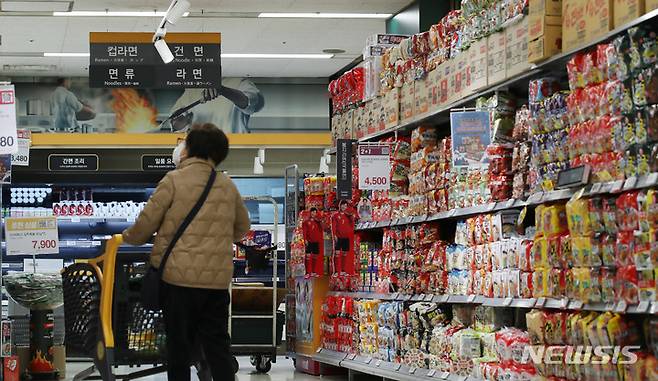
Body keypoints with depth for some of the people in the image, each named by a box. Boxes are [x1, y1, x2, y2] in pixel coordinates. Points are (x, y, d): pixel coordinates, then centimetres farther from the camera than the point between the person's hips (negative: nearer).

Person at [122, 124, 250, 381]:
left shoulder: (174, 180, -5)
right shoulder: (228, 186, 9)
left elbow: (146, 223, -3)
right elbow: (242, 228, 21)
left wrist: (127, 237, 16)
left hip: (180, 275, -4)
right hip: (218, 279, 4)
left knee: (179, 345, 5)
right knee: (217, 343, 9)